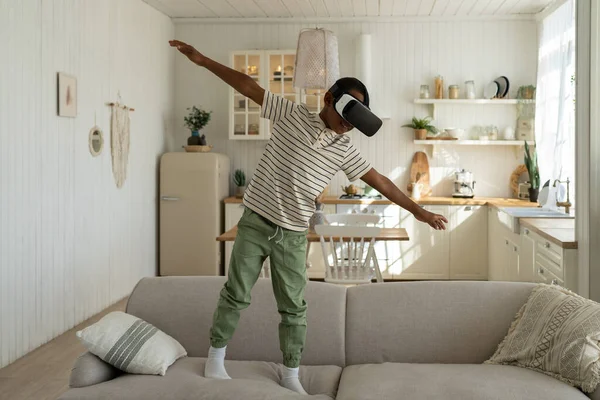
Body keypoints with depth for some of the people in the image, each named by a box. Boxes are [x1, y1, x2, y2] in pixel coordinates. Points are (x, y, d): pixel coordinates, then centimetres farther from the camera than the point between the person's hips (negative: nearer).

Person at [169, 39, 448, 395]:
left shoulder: (345, 150, 1)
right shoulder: (292, 114, -5)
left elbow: (379, 180, 6)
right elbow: (248, 86, -6)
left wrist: (417, 210, 6)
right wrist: (202, 59, -8)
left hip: (293, 235, 2)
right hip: (255, 222, -2)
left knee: (294, 307, 7)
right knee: (236, 295, 7)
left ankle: (291, 375, 21)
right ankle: (216, 358, 25)